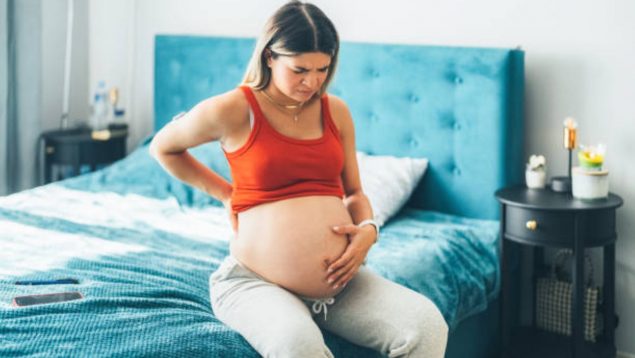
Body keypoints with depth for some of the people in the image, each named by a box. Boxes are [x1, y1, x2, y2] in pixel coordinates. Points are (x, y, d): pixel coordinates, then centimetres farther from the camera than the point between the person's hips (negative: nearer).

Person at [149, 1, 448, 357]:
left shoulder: (336, 111, 8)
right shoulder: (231, 110, -6)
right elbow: (163, 147, 11)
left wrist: (368, 229, -3)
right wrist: (225, 193, 5)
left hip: (340, 281, 5)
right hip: (257, 282, -4)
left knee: (427, 325, -19)